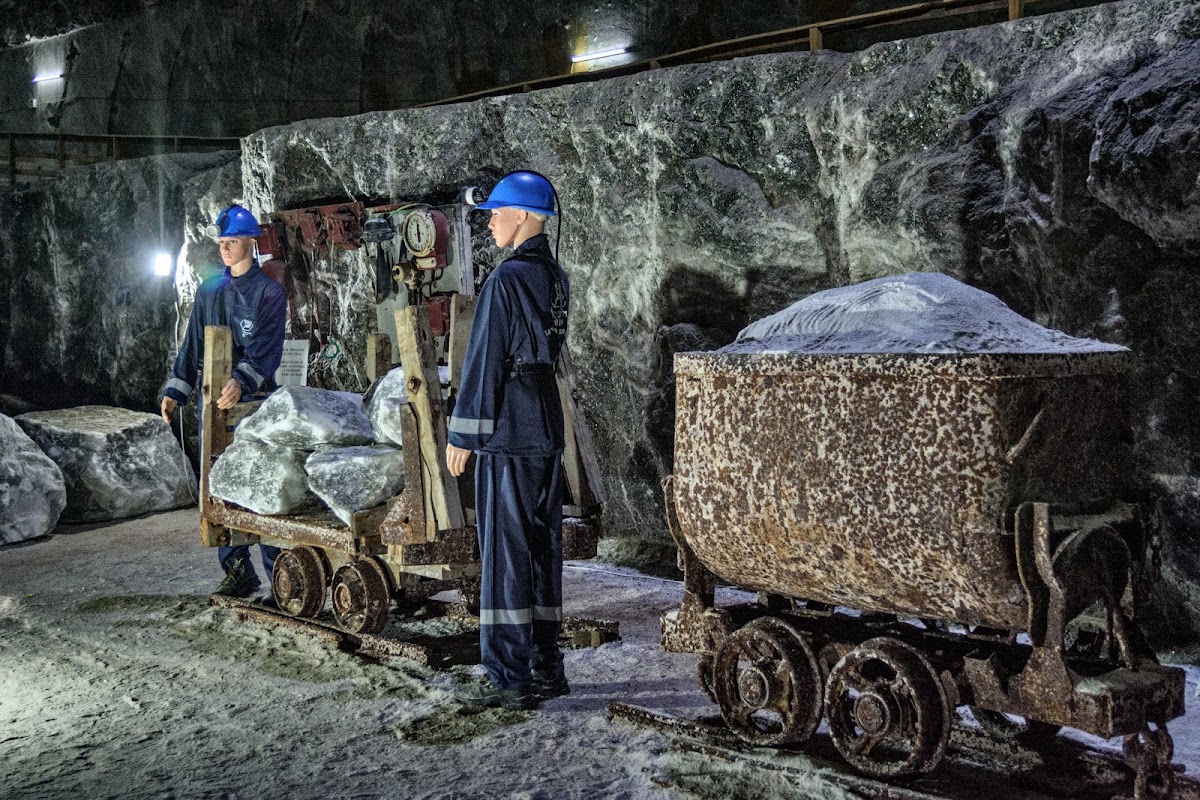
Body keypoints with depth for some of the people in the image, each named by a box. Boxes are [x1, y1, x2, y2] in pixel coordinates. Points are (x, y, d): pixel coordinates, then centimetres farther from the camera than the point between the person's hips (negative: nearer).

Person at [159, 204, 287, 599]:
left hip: (253, 403, -5)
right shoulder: (209, 291, 15)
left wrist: (242, 381, -29)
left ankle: (279, 575, 1)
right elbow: (192, 345, 18)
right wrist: (175, 390, 9)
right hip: (213, 403, 5)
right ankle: (237, 572, 11)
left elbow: (266, 349, -12)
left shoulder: (269, 292, -1)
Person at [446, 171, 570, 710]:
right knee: (543, 547, 12)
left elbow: (484, 362, -15)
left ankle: (510, 679, -1)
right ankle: (546, 669, 20)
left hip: (507, 434, -9)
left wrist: (461, 434, -10)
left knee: (504, 551, -4)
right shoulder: (556, 277, 13)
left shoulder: (507, 278, -14)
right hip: (548, 428, 9)